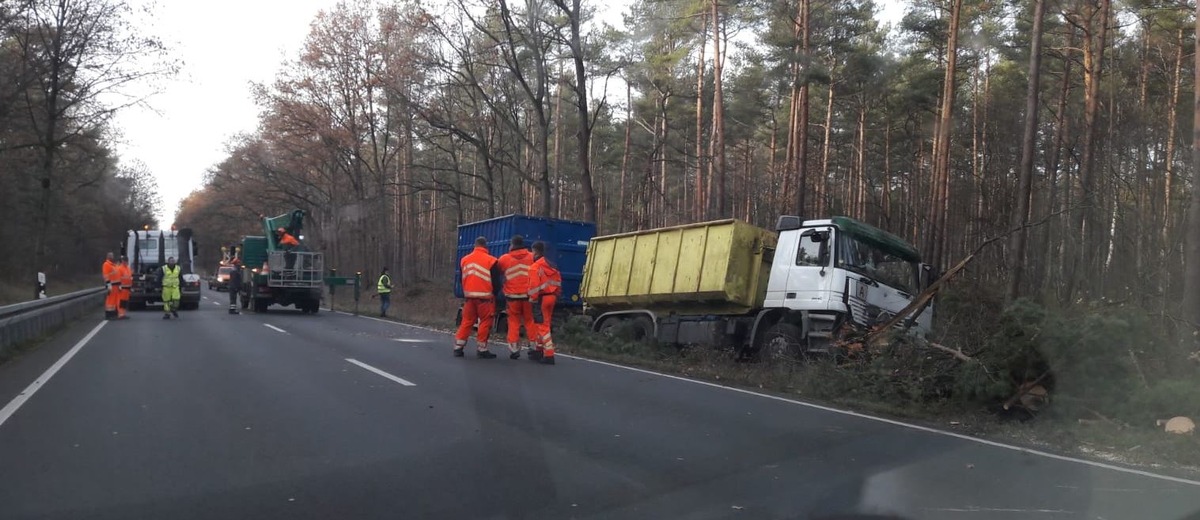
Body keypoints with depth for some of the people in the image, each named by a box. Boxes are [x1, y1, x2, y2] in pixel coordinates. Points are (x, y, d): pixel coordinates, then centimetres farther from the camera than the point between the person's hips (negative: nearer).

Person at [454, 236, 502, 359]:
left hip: (469, 296, 5)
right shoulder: (490, 260, -9)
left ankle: (458, 347, 12)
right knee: (485, 322, 2)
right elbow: (496, 281, -6)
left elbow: (462, 279, 15)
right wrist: (494, 294, 10)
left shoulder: (465, 260, 8)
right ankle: (481, 349, 2)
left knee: (466, 321, 12)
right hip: (484, 297, -5)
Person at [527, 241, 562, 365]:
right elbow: (558, 280, 15)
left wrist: (532, 299, -15)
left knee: (543, 326, -6)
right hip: (552, 297, 8)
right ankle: (540, 350, 27)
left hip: (543, 298, -8)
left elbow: (534, 285, -19)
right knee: (543, 324, 18)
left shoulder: (535, 267, -12)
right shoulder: (551, 266, 14)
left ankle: (549, 355, -10)